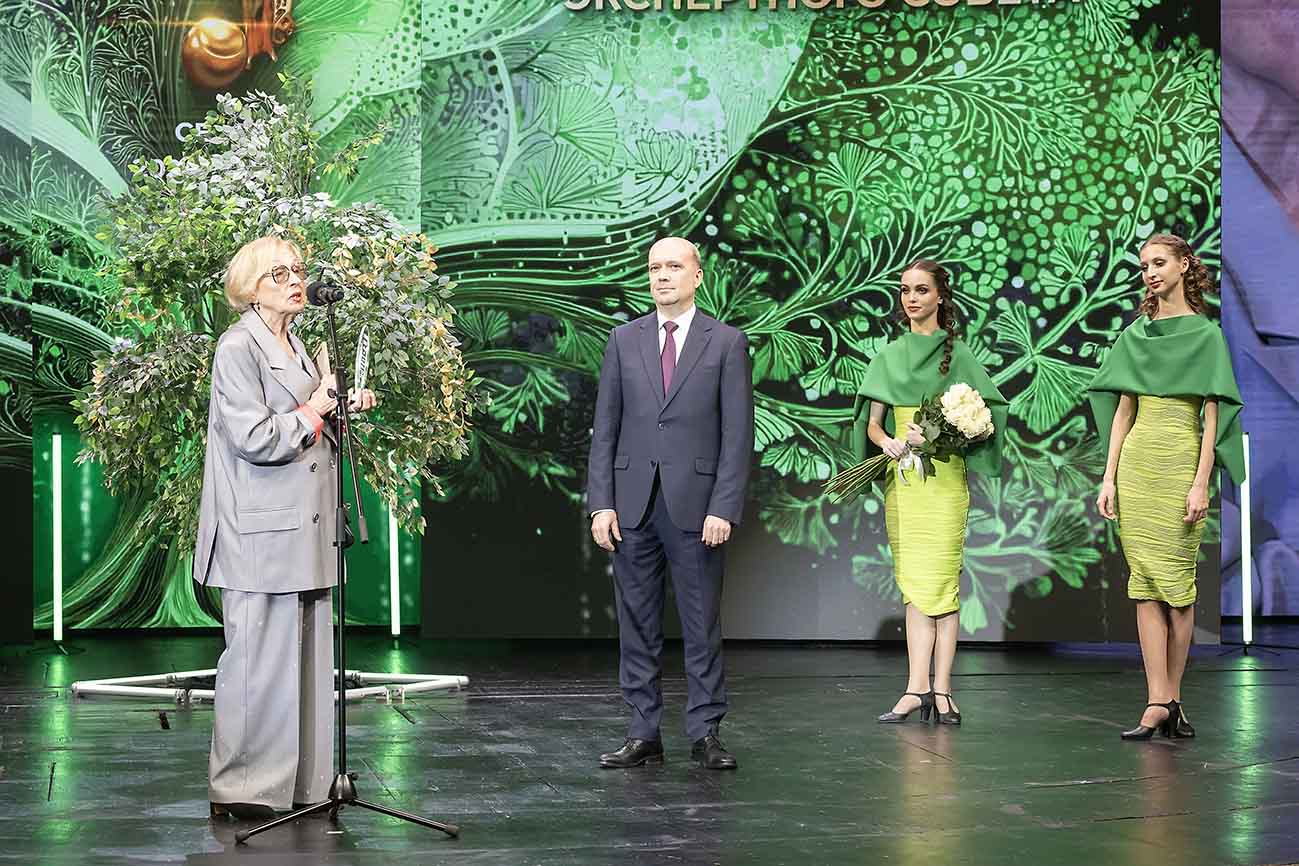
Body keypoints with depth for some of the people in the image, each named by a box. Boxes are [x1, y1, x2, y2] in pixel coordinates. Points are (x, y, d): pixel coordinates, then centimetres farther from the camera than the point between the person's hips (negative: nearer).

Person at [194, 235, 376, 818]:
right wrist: (312, 413, -7)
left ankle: (298, 780, 17)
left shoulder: (293, 347, 18)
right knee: (260, 656, -5)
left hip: (302, 528, 9)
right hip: (261, 533, -9)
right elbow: (255, 439, -18)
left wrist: (343, 407, 10)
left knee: (304, 654, 10)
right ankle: (242, 788, 3)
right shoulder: (239, 347, -10)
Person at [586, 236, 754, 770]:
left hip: (695, 504, -2)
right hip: (632, 502, 3)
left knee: (702, 624, 1)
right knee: (637, 624, 6)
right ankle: (643, 734, 13)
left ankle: (705, 735, 10)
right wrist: (601, 503, -1)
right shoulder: (624, 340, 10)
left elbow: (737, 435, -2)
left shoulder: (727, 343, 2)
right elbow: (604, 428, 8)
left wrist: (724, 508, -10)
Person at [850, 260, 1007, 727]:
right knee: (913, 582, -1)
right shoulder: (889, 356, 14)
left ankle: (938, 688, -8)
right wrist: (887, 441, -12)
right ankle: (922, 689, -5)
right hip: (900, 477, 3)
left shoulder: (957, 354, 5)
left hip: (943, 474, -3)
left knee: (940, 578, -8)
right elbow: (871, 423, 10)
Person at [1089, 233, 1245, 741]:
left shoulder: (1205, 334, 2)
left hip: (1181, 461, -4)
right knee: (1145, 583, -1)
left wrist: (1200, 483, -12)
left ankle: (1171, 696, 8)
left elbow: (1211, 413, -4)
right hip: (1136, 460, 4)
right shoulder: (1134, 335, 14)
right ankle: (1158, 704, -1)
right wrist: (1109, 478, 5)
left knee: (1177, 582, -1)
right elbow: (1123, 410, 13)